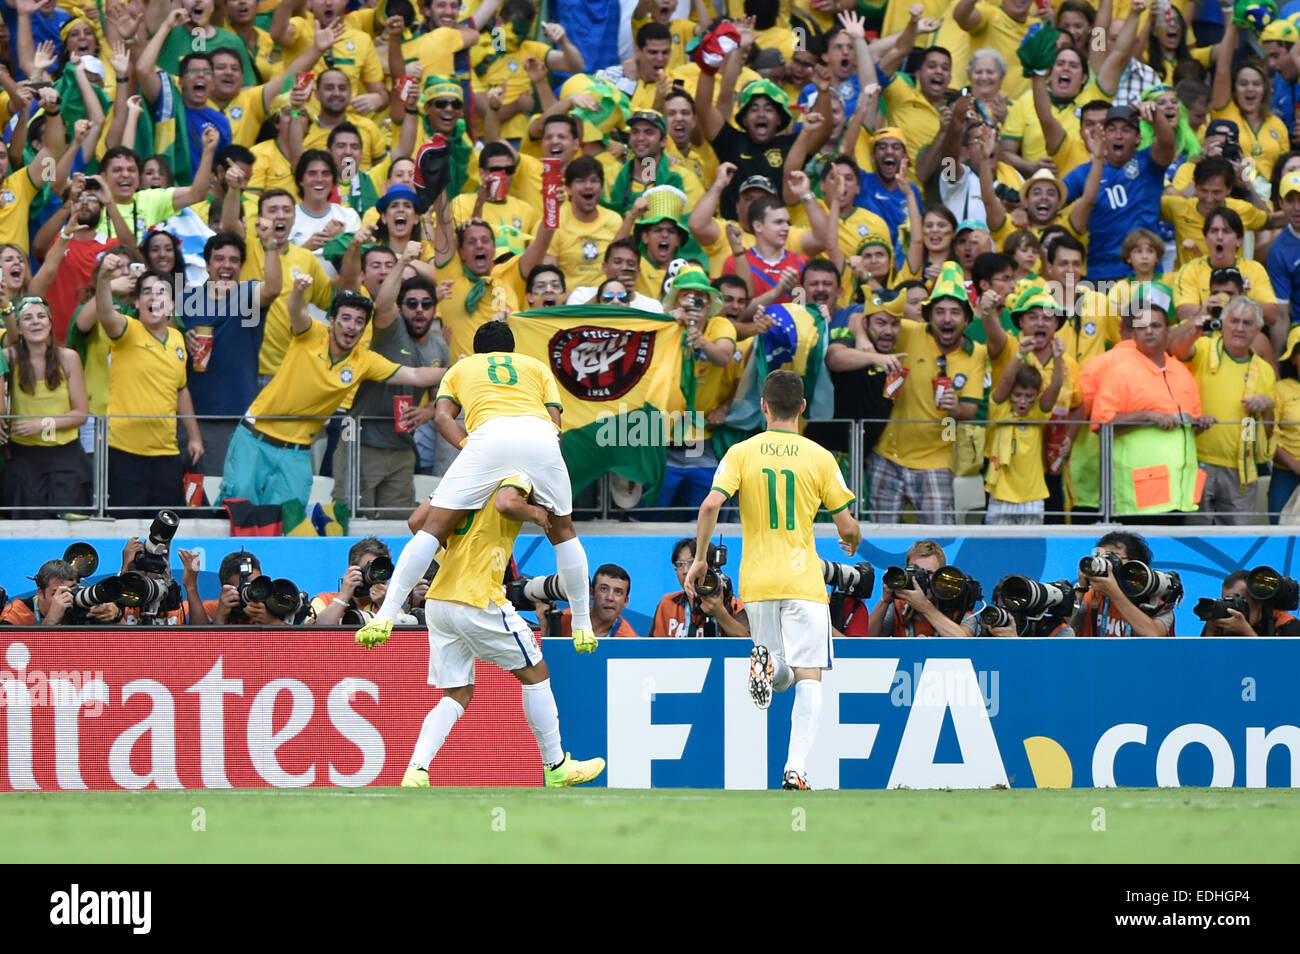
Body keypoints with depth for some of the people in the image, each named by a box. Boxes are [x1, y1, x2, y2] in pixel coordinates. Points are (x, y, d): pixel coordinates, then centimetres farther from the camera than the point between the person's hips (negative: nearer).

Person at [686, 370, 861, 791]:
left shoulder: (741, 453, 1)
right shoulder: (820, 457, -1)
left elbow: (711, 505, -12)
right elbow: (847, 527, 1)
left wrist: (699, 559, -1)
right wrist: (854, 541, 24)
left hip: (757, 582, 2)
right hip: (804, 581, -2)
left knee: (779, 674, 17)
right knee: (808, 675, -1)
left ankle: (766, 661, -20)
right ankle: (796, 768, -18)